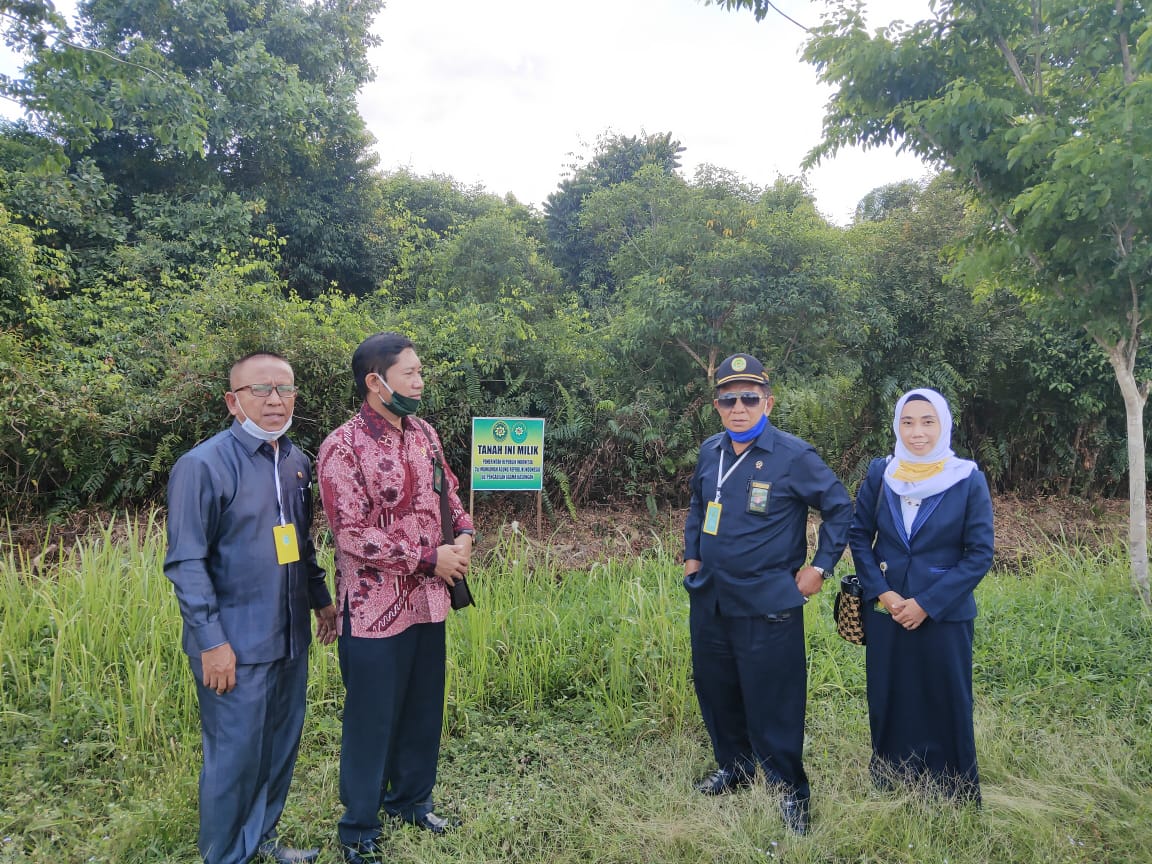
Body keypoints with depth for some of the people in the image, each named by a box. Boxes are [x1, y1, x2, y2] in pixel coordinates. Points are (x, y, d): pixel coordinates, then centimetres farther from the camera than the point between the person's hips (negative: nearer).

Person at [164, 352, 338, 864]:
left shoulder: (296, 462, 7)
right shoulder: (204, 465, -14)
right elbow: (186, 564, -15)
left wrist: (321, 599, 18)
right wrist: (212, 641, -17)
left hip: (291, 638, 7)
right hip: (236, 645, -7)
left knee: (281, 746, 18)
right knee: (235, 756, 6)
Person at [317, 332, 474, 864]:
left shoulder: (424, 434, 5)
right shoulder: (343, 448, -16)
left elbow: (448, 494, 16)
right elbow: (352, 536, -22)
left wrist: (463, 535, -4)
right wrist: (430, 557, -18)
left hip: (428, 601, 7)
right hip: (375, 609, -6)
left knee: (423, 710, 19)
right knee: (372, 718, 9)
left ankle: (410, 799, 42)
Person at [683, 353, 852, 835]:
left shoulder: (793, 456, -14)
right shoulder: (710, 452, 4)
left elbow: (839, 507, -6)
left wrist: (820, 567, -8)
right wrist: (691, 556, 14)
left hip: (767, 608, -6)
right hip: (709, 601, 6)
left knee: (773, 704, 1)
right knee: (714, 688, 18)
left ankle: (791, 790, 23)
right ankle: (733, 767, 40)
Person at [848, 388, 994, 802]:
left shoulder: (968, 479, -8)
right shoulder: (879, 473, -1)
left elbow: (980, 554, -8)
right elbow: (859, 535, 4)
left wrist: (927, 604, -13)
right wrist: (881, 592, -9)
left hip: (945, 615, -2)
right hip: (885, 611, 2)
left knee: (946, 707, 7)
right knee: (888, 703, 12)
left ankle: (954, 797, 27)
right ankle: (888, 789, 32)